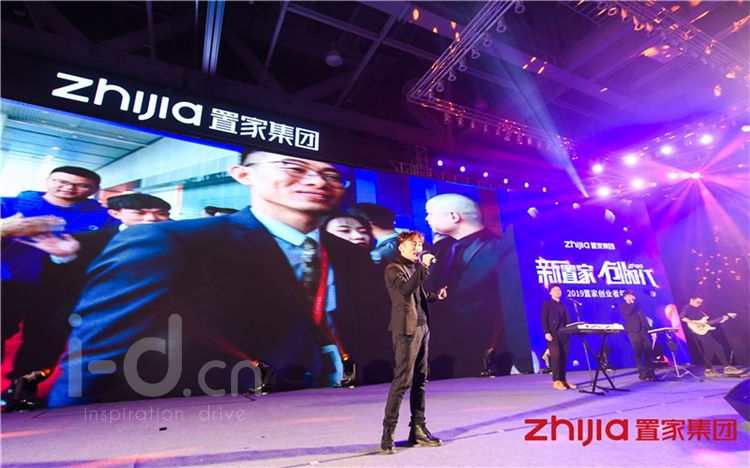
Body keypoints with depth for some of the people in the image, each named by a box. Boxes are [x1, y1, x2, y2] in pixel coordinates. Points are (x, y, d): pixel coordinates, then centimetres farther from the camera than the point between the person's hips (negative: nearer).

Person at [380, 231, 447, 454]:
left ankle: (418, 430, 20)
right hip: (406, 329, -8)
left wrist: (435, 296, 15)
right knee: (402, 380, -9)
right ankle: (388, 433, 1)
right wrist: (423, 266, -24)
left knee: (420, 380, 11)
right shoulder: (394, 268, -6)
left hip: (422, 327, 8)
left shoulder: (415, 268, 18)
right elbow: (406, 289, -24)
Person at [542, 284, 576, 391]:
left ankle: (563, 380, 11)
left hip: (564, 335, 5)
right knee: (555, 357, -10)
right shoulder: (546, 304, 5)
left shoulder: (563, 306, 23)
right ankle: (556, 381, -6)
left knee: (564, 357, 3)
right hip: (553, 334, -5)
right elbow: (544, 319, -5)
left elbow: (568, 321, 15)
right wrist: (547, 332, -16)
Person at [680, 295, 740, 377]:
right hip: (698, 331, -9)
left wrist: (721, 320, 11)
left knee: (709, 350, 9)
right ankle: (727, 368, -4)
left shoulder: (699, 308, 21)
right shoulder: (687, 308, -5)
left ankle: (709, 370, 16)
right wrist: (695, 323, -22)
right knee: (718, 347, -10)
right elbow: (682, 317, -20)